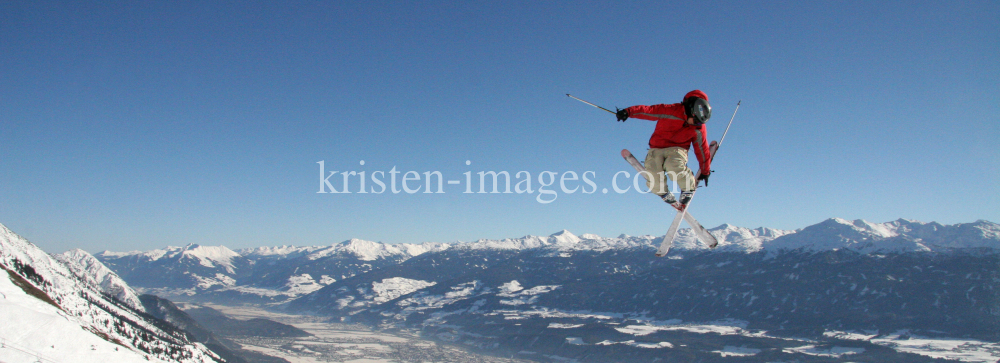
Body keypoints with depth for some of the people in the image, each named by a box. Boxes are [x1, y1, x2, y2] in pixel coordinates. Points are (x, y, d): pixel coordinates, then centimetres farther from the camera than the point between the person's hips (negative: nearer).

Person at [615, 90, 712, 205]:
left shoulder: (699, 128, -2)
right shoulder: (671, 111, -13)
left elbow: (702, 148, 9)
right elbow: (648, 110, -14)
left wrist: (705, 171, 15)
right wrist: (628, 112, -29)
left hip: (677, 149, 1)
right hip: (657, 149, -1)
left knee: (673, 167, -36)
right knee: (653, 181, -25)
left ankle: (689, 188, -5)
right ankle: (663, 192, 12)